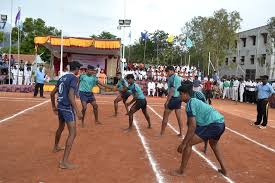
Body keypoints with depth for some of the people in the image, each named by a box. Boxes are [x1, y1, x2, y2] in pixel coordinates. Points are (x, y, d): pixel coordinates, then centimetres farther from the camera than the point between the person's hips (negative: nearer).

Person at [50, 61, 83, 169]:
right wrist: (77, 111, -24)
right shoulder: (74, 78, -12)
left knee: (61, 127, 30)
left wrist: (53, 106, 28)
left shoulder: (62, 78, 12)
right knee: (72, 133, -8)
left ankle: (56, 147, 53)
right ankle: (64, 162, -12)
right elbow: (71, 96, -23)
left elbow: (52, 93, 16)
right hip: (67, 108, -9)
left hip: (60, 107, 9)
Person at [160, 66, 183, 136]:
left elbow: (172, 91, -20)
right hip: (179, 98, 8)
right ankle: (181, 133, 16)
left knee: (165, 117, 2)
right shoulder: (178, 78, 14)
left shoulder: (172, 78, -12)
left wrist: (167, 101, -21)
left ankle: (161, 133, 8)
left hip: (173, 99, -8)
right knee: (179, 117, 11)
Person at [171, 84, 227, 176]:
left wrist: (183, 143, -13)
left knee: (188, 143, -3)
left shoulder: (190, 104, -8)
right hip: (221, 124, 10)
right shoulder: (194, 101, 22)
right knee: (213, 144, 37)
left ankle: (181, 171, 7)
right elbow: (192, 124, 30)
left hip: (213, 124, -10)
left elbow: (192, 127, -16)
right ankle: (223, 169, 42)